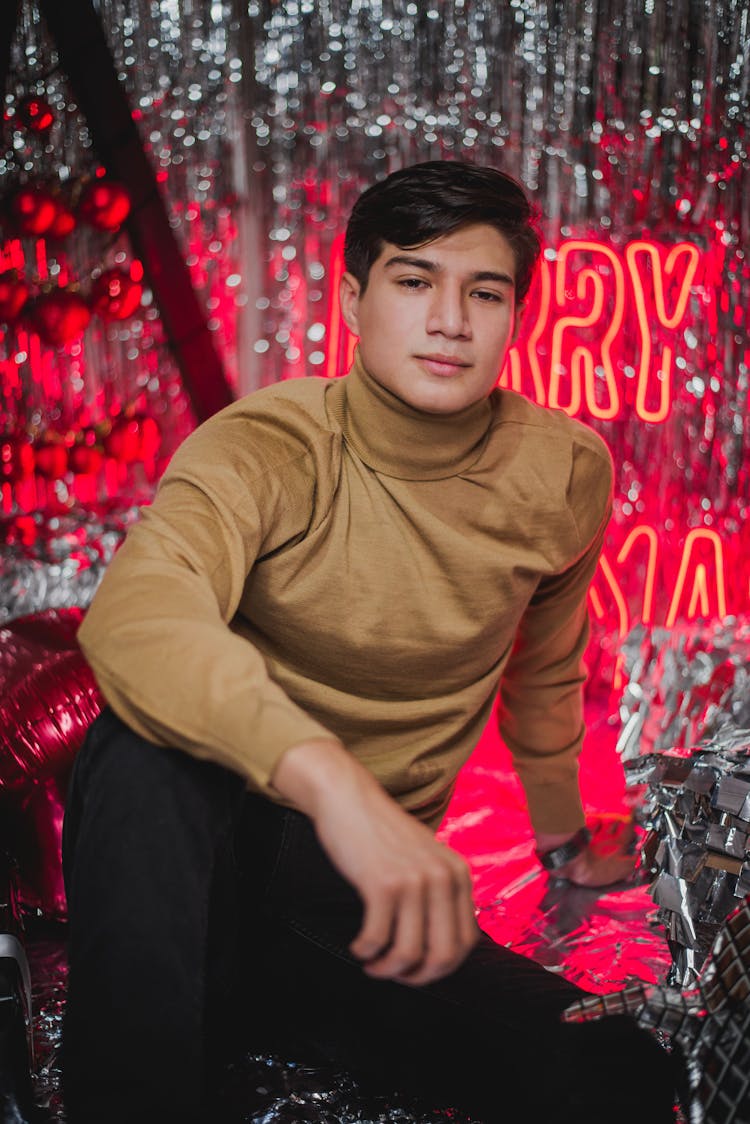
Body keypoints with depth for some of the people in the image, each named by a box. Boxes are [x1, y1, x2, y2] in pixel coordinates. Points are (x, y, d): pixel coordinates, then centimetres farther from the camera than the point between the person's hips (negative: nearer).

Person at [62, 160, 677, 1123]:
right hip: (195, 861, -3)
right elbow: (133, 615, -39)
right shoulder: (265, 447, -17)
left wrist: (563, 840, 31)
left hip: (365, 895, 4)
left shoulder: (565, 474, -4)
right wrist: (330, 780, -55)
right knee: (151, 749, -37)